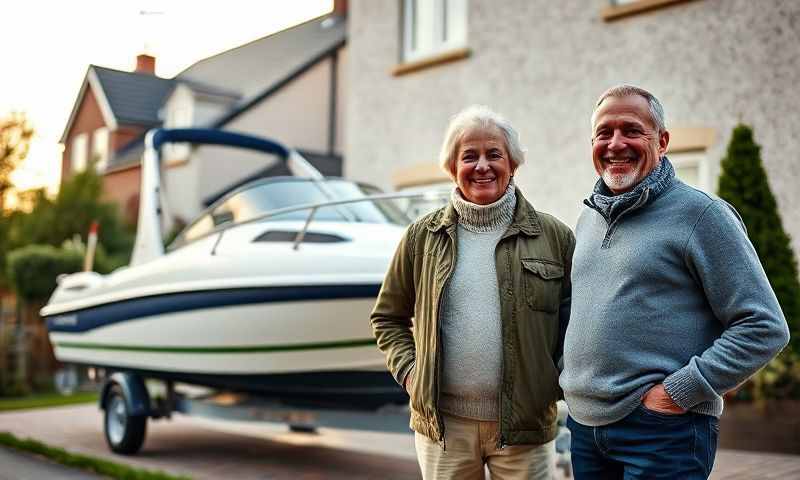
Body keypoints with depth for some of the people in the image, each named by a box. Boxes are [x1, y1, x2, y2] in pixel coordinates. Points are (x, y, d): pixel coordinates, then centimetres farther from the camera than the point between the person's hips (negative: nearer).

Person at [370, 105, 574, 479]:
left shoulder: (553, 236, 1)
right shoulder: (424, 236, 3)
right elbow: (387, 317, 12)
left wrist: (558, 377, -3)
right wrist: (407, 370, -1)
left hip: (525, 424, -1)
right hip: (442, 422, 1)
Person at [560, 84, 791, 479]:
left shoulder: (701, 214, -9)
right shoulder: (588, 218, 11)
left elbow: (765, 327, -12)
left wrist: (681, 391, -16)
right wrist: (572, 378, 10)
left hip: (663, 432, -6)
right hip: (584, 424, 6)